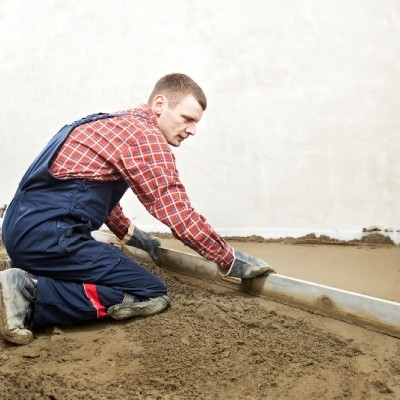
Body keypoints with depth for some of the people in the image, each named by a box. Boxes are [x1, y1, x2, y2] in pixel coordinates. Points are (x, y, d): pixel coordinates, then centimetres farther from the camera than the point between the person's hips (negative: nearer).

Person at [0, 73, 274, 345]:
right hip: (49, 234, -10)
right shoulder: (147, 136, -10)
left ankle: (29, 278, 10)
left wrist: (132, 234, 35)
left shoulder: (117, 123, 20)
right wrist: (231, 261, -4)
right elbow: (180, 216, -14)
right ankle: (32, 292, -12)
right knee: (152, 295, -5)